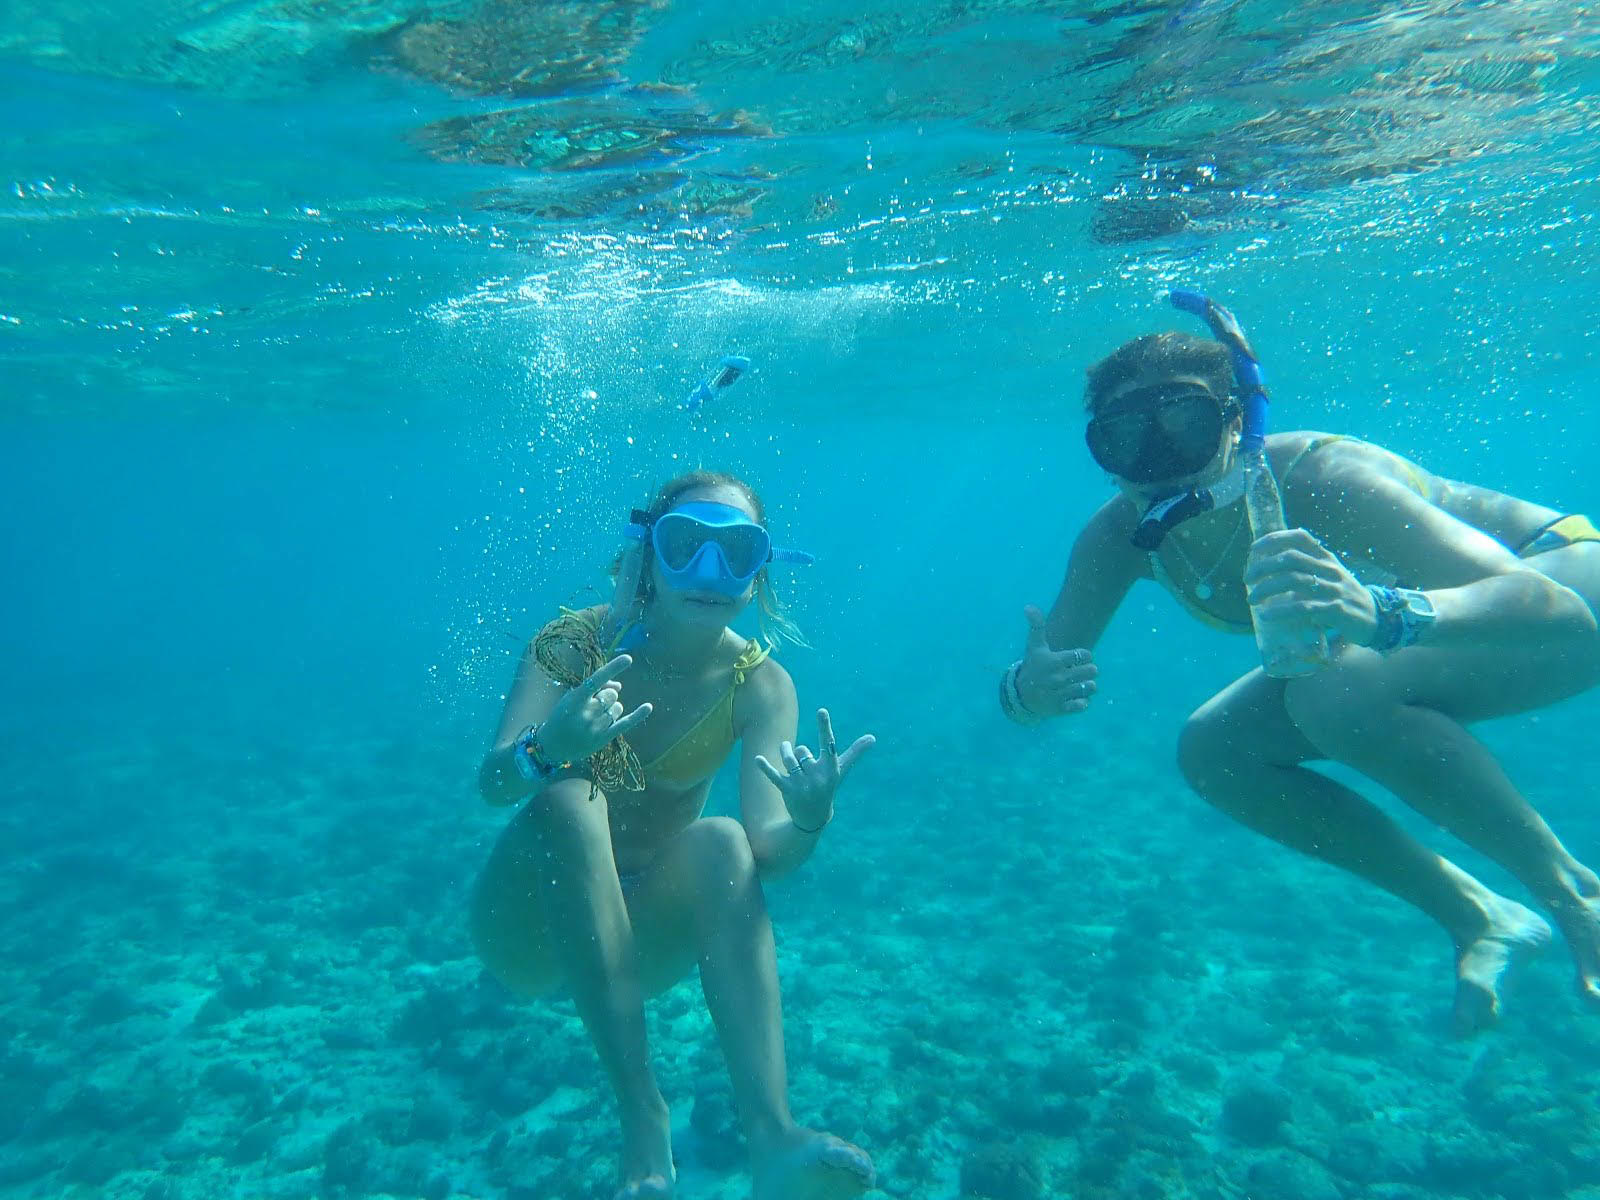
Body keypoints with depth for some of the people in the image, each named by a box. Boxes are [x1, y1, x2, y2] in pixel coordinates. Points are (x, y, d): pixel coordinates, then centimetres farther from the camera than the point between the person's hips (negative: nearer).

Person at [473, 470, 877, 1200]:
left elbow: (768, 852, -23)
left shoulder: (758, 684, -11)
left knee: (723, 842, -29)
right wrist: (550, 748, -51)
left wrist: (808, 820, -46)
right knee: (566, 795, -32)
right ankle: (642, 1113, -31)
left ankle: (772, 1139, -36)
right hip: (531, 927, -1)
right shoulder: (578, 642, -15)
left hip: (640, 936, 1)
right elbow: (493, 785, -29)